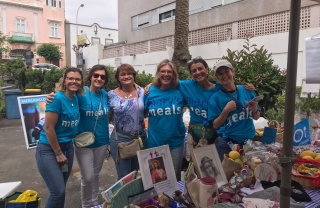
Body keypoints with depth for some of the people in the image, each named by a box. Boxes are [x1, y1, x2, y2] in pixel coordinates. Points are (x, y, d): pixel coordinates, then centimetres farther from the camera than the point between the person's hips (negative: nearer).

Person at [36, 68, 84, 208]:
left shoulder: (76, 99, 1)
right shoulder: (57, 99, -20)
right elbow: (49, 128, -20)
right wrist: (58, 153, -14)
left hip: (67, 146, 7)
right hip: (49, 149, -7)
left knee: (61, 188, 16)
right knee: (58, 191, -5)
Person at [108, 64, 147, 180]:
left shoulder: (142, 92, -1)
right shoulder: (111, 95, -5)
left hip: (140, 138, 2)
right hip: (120, 139, -2)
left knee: (136, 174, 20)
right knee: (124, 177, 8)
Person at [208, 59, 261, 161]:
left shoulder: (247, 90, -3)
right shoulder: (216, 97, -9)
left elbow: (256, 117, 6)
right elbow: (216, 125, -8)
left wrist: (255, 109, -15)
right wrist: (226, 111, -21)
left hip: (249, 140, 2)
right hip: (226, 143, -2)